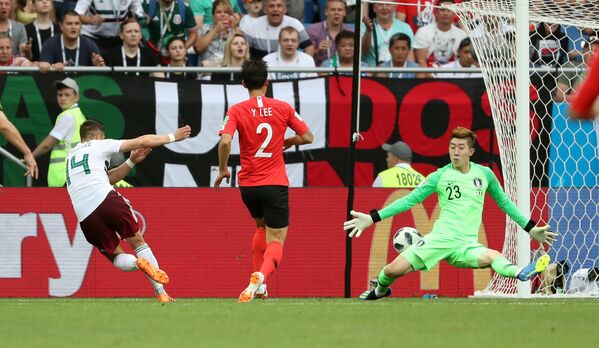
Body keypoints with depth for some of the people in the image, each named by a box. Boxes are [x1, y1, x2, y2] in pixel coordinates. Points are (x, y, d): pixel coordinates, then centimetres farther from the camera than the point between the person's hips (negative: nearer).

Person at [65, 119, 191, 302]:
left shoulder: (72, 155, 32)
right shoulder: (98, 145, 15)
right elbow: (141, 141, 16)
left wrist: (131, 162, 30)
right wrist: (172, 137, 27)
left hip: (85, 216, 4)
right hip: (106, 199, -4)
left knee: (116, 255, 14)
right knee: (137, 241, 12)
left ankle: (137, 262, -22)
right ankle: (161, 293, 2)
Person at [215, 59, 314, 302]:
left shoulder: (236, 111, -4)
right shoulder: (283, 108, -1)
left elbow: (225, 141, -19)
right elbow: (307, 137, 4)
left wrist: (223, 169, -4)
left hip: (248, 184, 2)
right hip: (275, 184, -2)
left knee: (261, 227, 30)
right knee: (276, 241, -2)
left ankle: (259, 284, 26)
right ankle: (260, 277, -33)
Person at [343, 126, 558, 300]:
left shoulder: (484, 174, 8)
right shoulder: (440, 176, 2)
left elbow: (504, 203, 22)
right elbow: (410, 200, 4)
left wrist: (530, 228, 22)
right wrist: (373, 218, -2)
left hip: (466, 246, 0)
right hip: (440, 238, 0)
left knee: (492, 256, -33)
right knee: (394, 270, -12)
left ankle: (520, 273, -61)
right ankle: (380, 291, 22)